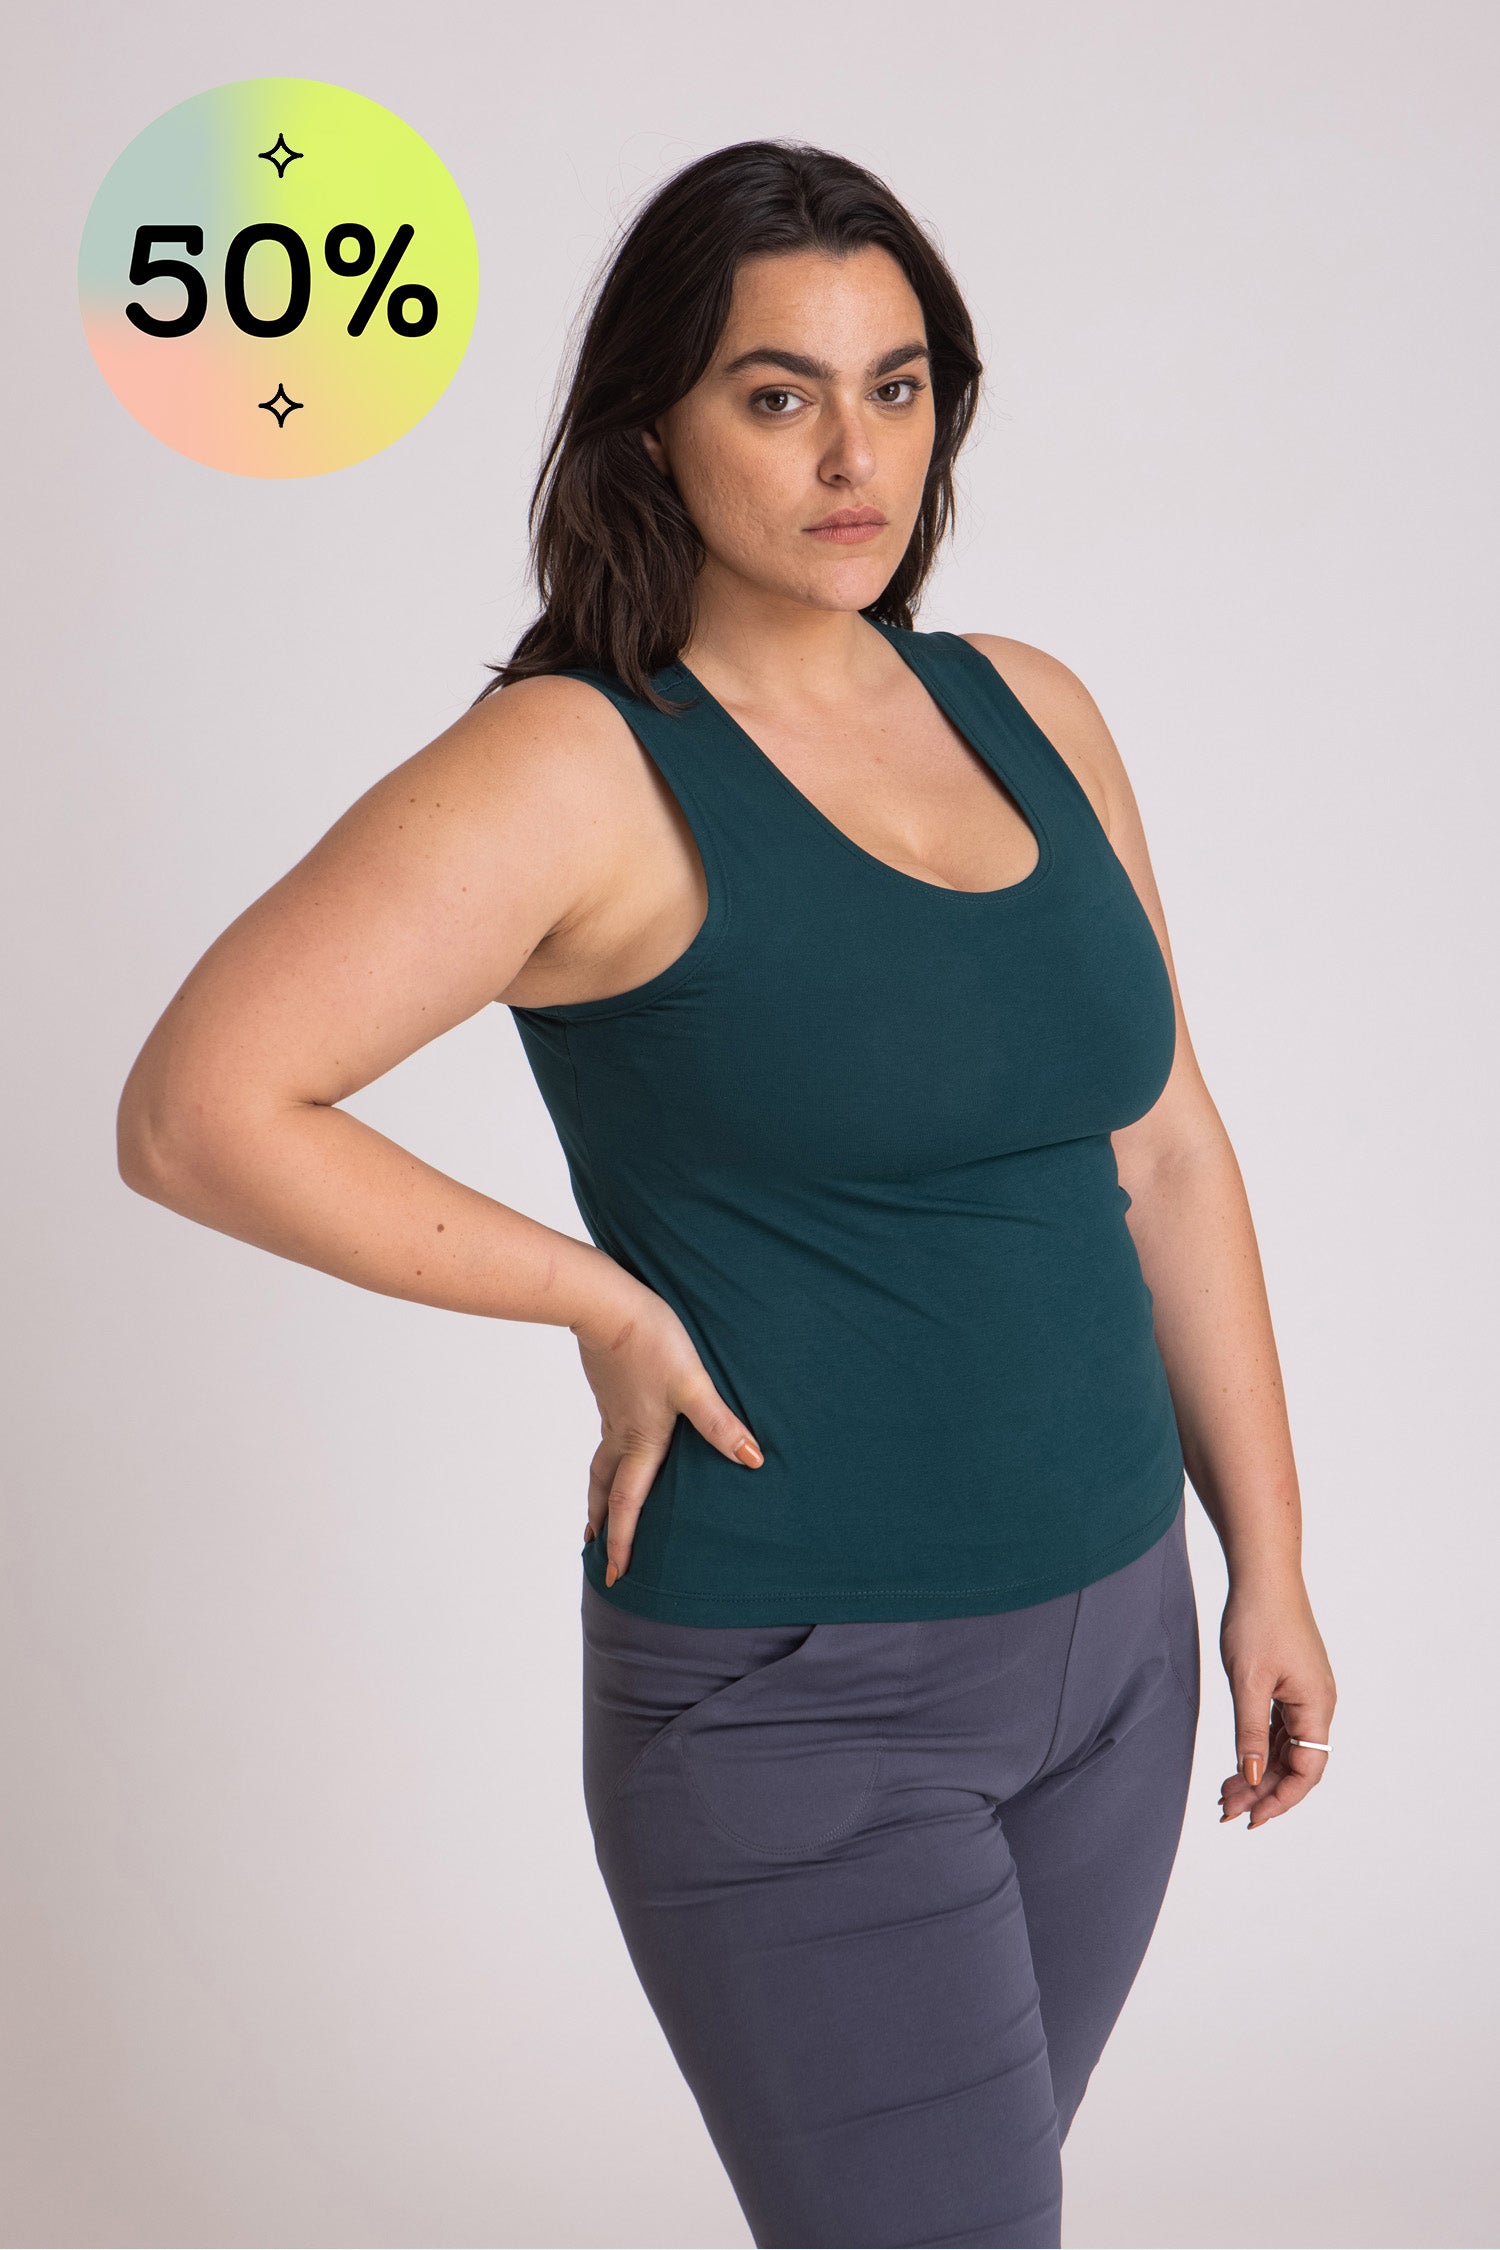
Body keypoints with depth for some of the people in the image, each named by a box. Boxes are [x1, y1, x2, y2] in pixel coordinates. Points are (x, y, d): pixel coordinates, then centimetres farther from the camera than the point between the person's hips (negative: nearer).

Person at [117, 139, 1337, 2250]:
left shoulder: (1031, 713, 4)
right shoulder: (577, 768, -15)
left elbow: (1164, 1147, 9)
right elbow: (195, 1112, -19)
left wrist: (1270, 1562, 10)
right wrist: (607, 1303, -16)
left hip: (1108, 1640, 6)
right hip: (797, 1697, -6)